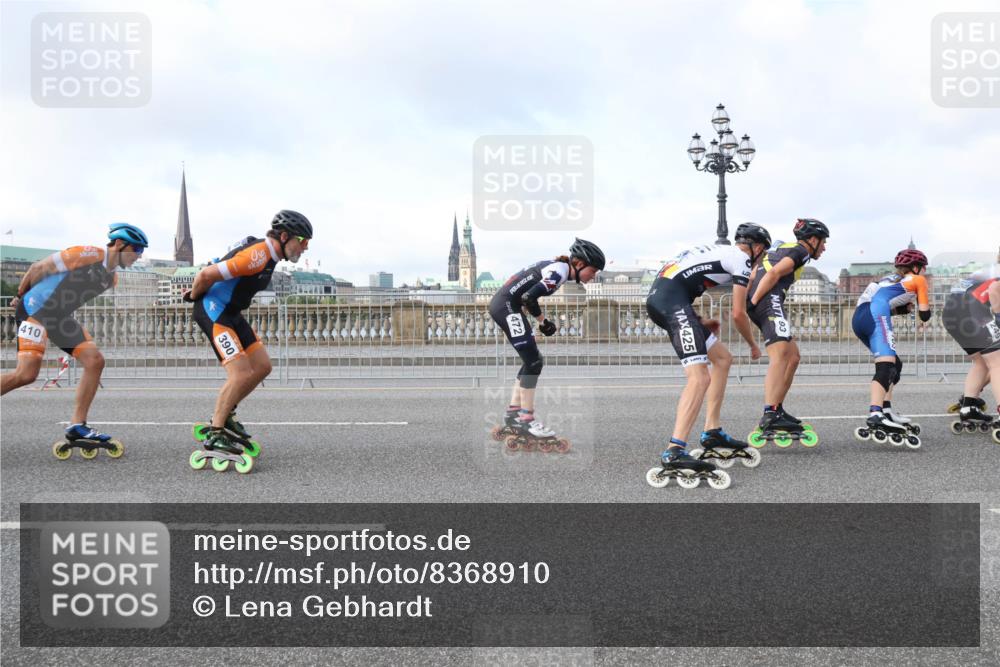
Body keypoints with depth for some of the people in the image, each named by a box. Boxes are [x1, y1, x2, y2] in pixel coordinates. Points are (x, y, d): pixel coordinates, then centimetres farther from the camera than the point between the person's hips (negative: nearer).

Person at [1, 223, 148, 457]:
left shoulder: (112, 277, 8)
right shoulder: (87, 254, -18)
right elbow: (38, 268, -10)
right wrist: (21, 295, 4)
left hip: (61, 317, 8)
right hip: (36, 309, -8)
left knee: (95, 361, -5)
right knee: (26, 374, -19)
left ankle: (77, 427, -2)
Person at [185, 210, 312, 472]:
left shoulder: (268, 253, 9)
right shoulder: (258, 255, -24)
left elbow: (224, 264, 23)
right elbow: (207, 274, -25)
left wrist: (196, 291, 22)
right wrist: (195, 296, -5)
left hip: (230, 312, 10)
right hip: (213, 310, -10)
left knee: (262, 366, 6)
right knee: (242, 373, -16)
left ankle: (223, 416, 18)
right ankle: (214, 438, -6)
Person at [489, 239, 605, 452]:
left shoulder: (556, 266, 14)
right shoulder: (559, 271, -15)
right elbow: (529, 297, -24)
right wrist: (543, 321, -9)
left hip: (502, 304, 10)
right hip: (507, 306, -10)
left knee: (532, 361, 14)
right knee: (533, 362, -6)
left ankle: (512, 414, 20)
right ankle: (527, 421, -1)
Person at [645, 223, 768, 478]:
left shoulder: (720, 252, 30)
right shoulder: (742, 259, 4)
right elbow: (738, 314, 2)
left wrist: (700, 322, 30)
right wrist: (753, 345, 19)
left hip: (657, 297, 10)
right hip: (672, 301, -10)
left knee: (722, 359, 18)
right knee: (699, 377, -20)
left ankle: (712, 433, 18)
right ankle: (675, 451, -31)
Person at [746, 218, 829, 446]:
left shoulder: (781, 247, 31)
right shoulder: (800, 251, 3)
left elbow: (754, 273, 23)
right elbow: (774, 274, -13)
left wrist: (750, 301, 14)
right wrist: (754, 301, -13)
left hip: (760, 304, 10)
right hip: (770, 301, -10)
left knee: (793, 356, 15)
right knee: (780, 356, -23)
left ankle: (777, 410, 15)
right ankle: (769, 418, -37)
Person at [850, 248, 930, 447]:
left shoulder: (891, 280, 37)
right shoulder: (918, 280, 20)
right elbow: (924, 315, 19)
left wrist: (904, 307, 18)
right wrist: (923, 305, 41)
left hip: (859, 318, 8)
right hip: (875, 316, -8)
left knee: (895, 364, 20)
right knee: (886, 366, -21)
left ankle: (886, 410, 14)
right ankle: (875, 415, -40)